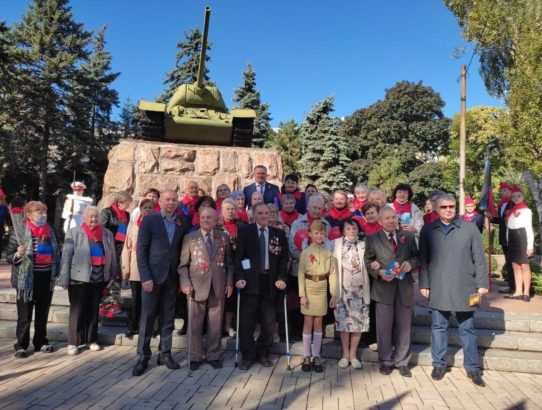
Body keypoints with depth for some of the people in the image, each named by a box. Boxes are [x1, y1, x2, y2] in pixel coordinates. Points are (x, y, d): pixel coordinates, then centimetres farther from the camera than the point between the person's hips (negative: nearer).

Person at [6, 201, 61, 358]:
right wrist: (18, 255, -27)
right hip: (27, 279, -4)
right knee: (25, 315, 4)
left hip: (46, 277, 5)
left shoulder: (50, 230, 6)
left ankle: (41, 342, 25)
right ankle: (21, 345, 15)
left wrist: (56, 273, 10)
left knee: (43, 313, 13)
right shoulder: (20, 232, -8)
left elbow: (56, 253, 14)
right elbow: (8, 255, -5)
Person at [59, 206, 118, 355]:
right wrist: (64, 279, -9)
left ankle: (92, 340, 23)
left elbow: (112, 255, 11)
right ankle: (73, 342, 11)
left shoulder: (107, 234, 8)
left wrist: (114, 275, 10)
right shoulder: (73, 233, -2)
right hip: (79, 278, -3)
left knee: (94, 309, 11)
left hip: (99, 279, 3)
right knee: (77, 310, 1)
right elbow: (66, 257, -5)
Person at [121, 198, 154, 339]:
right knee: (136, 299, 5)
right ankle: (133, 326, 16)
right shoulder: (133, 224, 6)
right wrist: (125, 268, 1)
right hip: (136, 268, 1)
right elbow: (127, 247, 6)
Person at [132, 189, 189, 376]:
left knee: (168, 317, 10)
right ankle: (143, 356, 14)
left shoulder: (183, 223, 6)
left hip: (172, 277, 3)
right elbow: (141, 249, -6)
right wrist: (145, 277, -13)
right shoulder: (149, 220, -3)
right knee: (147, 316, 3)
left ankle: (165, 354, 21)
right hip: (153, 275, -3)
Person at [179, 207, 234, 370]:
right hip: (197, 286, -1)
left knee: (216, 324, 10)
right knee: (195, 324, 7)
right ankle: (195, 356, 23)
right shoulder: (190, 238, 1)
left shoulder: (223, 237, 6)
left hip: (218, 286, 1)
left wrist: (229, 283, 0)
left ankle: (214, 355, 24)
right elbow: (183, 264, 0)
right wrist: (185, 284, -10)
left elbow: (229, 263, 8)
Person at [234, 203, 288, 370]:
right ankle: (248, 355, 17)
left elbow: (284, 258, 7)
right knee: (247, 321, 2)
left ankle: (263, 354, 26)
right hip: (251, 281, -2)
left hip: (270, 281, 2)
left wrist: (281, 278, -5)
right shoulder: (244, 232, 2)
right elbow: (238, 256, -2)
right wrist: (240, 278, -13)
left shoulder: (279, 234, 8)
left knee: (268, 321, 9)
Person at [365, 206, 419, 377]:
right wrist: (379, 272, -14)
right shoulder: (372, 239, 3)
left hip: (405, 287, 2)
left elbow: (416, 256, 13)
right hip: (383, 287, -2)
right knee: (384, 326, 4)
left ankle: (402, 362, 23)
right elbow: (368, 261, 3)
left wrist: (411, 263, -9)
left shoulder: (408, 236, 9)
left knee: (403, 326, 9)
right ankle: (386, 361, 21)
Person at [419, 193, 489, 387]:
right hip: (438, 288, 1)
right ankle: (439, 364, 24)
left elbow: (479, 258, 1)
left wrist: (482, 283, -2)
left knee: (467, 328, 11)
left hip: (464, 287, 0)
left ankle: (472, 367, 23)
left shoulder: (470, 228, -1)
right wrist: (424, 284, 0)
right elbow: (423, 259, 4)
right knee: (439, 326, 11)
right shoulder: (428, 230, 2)